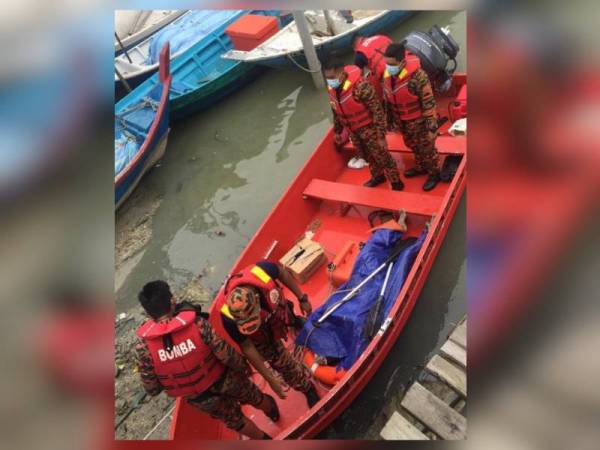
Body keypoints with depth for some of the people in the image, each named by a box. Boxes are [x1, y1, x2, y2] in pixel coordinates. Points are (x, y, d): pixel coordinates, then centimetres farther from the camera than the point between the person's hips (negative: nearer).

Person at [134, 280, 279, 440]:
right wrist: (244, 367, -2)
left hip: (200, 398, 1)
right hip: (224, 382, -1)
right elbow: (228, 357, -25)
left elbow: (152, 389, -15)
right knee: (253, 396, 34)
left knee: (234, 419, 30)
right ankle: (273, 412, 64)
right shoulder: (198, 324, -31)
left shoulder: (144, 346, -26)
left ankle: (263, 438, 54)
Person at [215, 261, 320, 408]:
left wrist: (302, 298, -8)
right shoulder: (229, 319, -43)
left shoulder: (261, 272, -45)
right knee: (283, 363, 6)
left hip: (278, 310, 2)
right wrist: (271, 380, -19)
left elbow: (282, 271, -19)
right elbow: (247, 348, -26)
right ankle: (308, 388, 35)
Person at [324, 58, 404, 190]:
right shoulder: (331, 88, -7)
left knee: (382, 157, 8)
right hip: (353, 131, 7)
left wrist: (381, 136, -21)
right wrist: (337, 131, 16)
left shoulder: (360, 86, -29)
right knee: (367, 156, 25)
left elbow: (378, 111, -23)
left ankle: (396, 184, 26)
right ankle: (378, 176, 49)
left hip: (369, 128, -6)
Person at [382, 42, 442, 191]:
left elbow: (429, 103, -23)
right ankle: (420, 167, 51)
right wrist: (390, 120, 13)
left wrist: (432, 127, -19)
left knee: (427, 149, 13)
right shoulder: (387, 74, -10)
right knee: (413, 146, 27)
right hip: (403, 122, 6)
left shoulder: (417, 76, -30)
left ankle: (434, 173, 35)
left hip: (419, 121, -6)